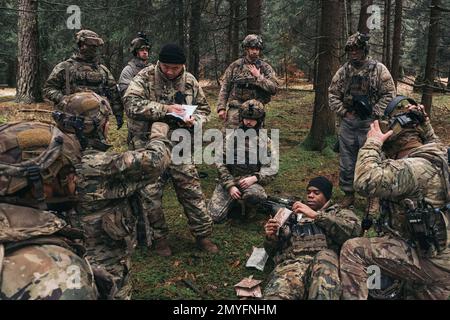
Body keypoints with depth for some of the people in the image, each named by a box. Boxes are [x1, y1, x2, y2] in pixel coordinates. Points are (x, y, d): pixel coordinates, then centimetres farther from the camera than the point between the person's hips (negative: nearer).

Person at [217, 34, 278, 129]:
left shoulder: (265, 68, 4)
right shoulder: (235, 66, 5)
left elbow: (274, 89, -6)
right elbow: (224, 88, 5)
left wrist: (258, 77, -10)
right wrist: (221, 108, -4)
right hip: (235, 109, -1)